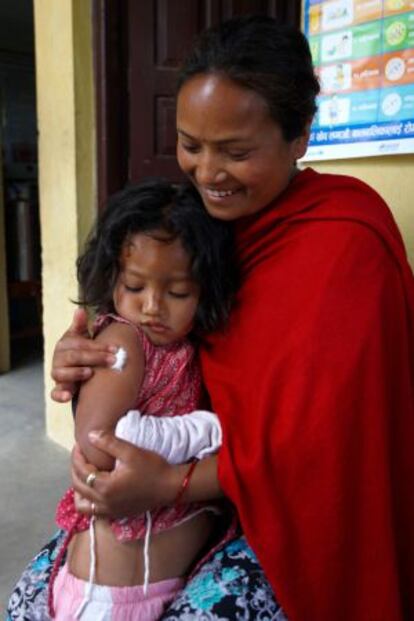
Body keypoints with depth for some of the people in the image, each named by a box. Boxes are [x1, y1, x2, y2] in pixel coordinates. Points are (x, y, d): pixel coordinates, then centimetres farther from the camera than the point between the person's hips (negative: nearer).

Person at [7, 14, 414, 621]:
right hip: (217, 487, 6)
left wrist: (167, 485, -24)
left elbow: (316, 443, -22)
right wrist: (87, 364, -14)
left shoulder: (342, 245, -20)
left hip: (298, 516, -6)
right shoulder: (220, 221, 1)